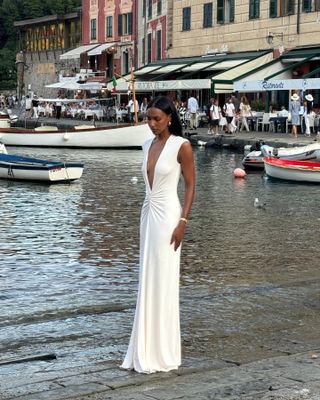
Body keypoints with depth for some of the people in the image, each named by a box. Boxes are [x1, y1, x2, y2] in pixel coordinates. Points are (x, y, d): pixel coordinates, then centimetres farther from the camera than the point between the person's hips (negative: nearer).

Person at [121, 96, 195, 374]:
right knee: (147, 282, 10)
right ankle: (145, 351, 17)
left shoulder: (181, 146, -10)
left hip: (168, 216, -7)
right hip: (148, 214, 7)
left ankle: (163, 354, 6)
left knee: (163, 283, -3)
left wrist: (182, 222, -16)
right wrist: (146, 218, 17)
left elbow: (190, 185, -9)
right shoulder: (148, 145, 11)